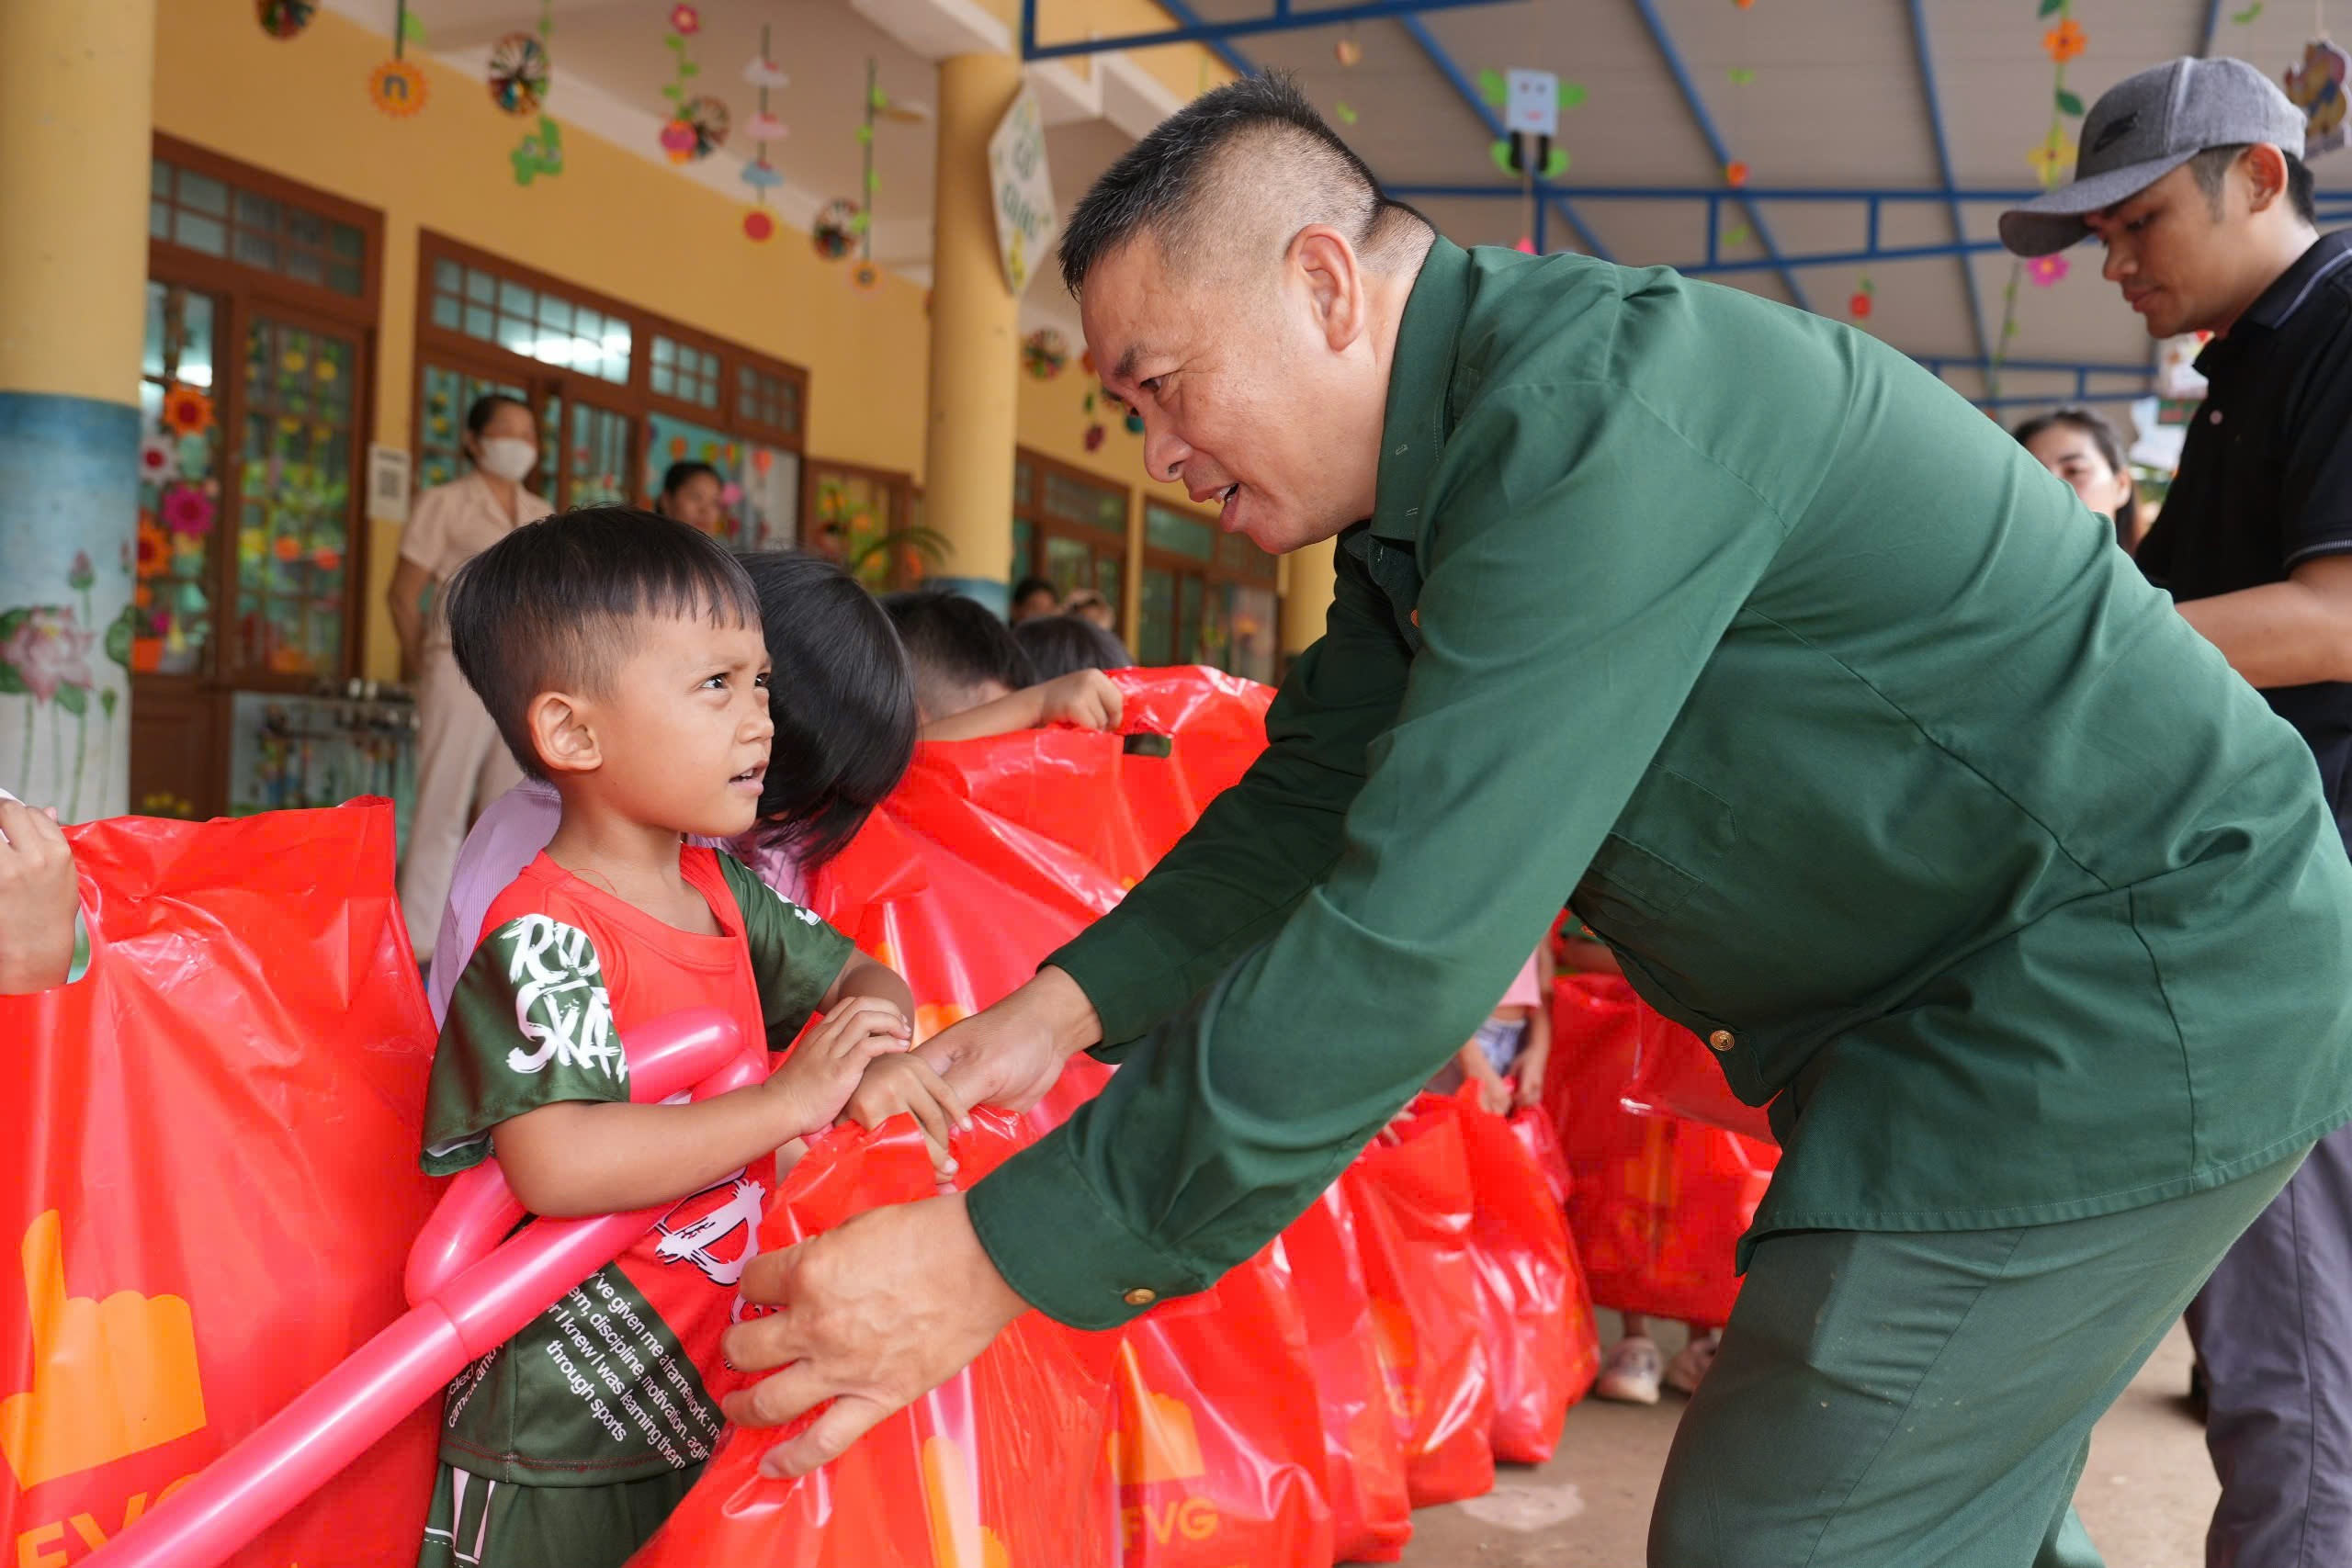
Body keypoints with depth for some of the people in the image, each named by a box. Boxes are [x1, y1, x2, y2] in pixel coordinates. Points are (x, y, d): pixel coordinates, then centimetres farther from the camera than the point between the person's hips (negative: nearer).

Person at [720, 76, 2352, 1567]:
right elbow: (1319, 791, 9)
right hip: (1966, 1002, 10)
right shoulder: (1453, 459, 5)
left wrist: (997, 1261, -29)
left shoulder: (1600, 415, -28)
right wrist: (1069, 1004, -5)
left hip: (2126, 993, -9)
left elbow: (1408, 944, -33)